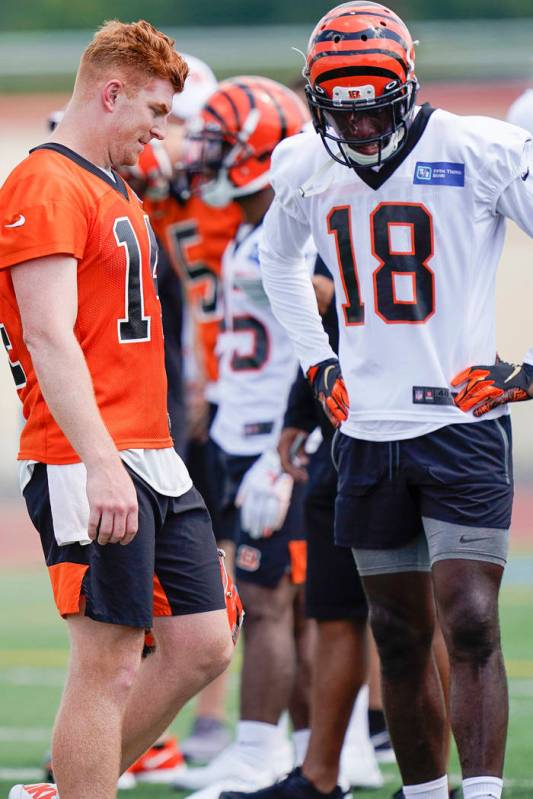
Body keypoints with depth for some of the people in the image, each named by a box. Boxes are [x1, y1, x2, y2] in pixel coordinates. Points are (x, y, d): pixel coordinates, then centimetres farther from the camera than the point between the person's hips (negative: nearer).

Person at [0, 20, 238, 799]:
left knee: (202, 646, 9)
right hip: (91, 464, -10)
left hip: (153, 462, 10)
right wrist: (102, 465, -27)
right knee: (107, 669, -6)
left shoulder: (116, 193, 20)